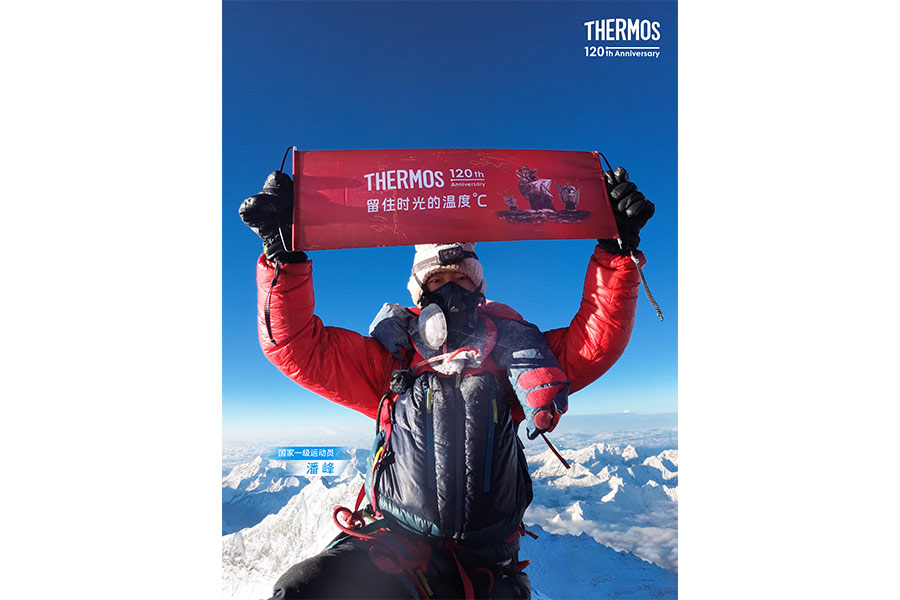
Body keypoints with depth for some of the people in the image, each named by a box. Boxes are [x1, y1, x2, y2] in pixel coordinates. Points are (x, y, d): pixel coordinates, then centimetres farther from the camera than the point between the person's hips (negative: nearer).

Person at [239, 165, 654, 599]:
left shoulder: (509, 350, 8)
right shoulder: (391, 359, 7)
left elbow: (596, 340, 2)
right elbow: (298, 345, 0)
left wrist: (617, 249, -7)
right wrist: (284, 253, -11)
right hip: (395, 543, -2)